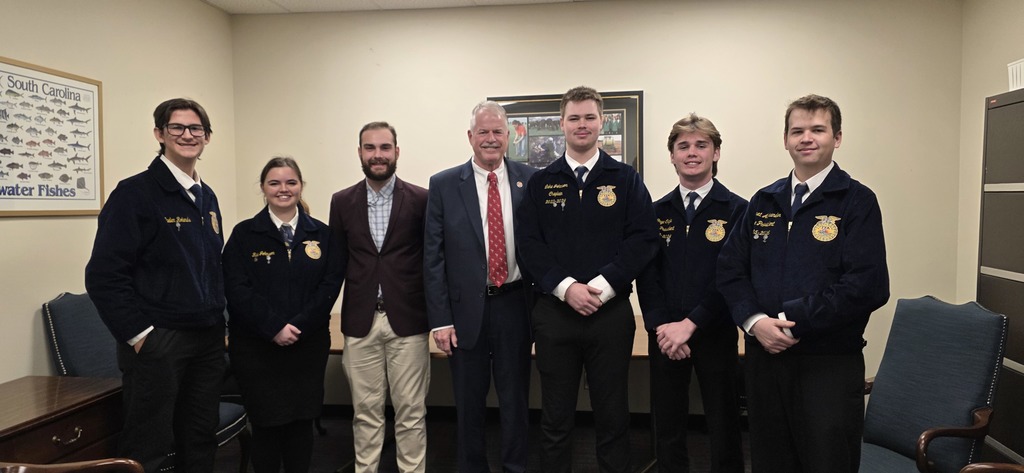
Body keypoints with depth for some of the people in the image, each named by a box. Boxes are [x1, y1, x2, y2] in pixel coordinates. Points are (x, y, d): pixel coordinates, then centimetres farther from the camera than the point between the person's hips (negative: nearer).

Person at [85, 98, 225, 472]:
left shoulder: (207, 198, 12)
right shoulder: (135, 193, -9)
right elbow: (104, 274, -14)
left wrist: (218, 323, 12)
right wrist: (138, 333, -16)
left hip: (208, 341, 7)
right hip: (156, 342, -6)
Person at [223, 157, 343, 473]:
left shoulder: (321, 234, 6)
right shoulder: (244, 234, 1)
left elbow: (330, 285, -2)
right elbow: (237, 289, -7)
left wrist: (298, 326, -14)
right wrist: (275, 327, -17)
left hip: (308, 345, 2)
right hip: (256, 347, -1)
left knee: (301, 423, 10)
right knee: (266, 425, 5)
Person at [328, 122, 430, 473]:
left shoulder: (421, 199, -2)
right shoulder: (342, 202, 6)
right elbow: (337, 262, 9)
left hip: (407, 321, -2)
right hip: (360, 323, 2)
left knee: (411, 412, 6)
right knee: (366, 412, 12)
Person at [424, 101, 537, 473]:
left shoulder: (531, 180, 1)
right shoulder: (444, 185, -1)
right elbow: (433, 256, -2)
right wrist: (441, 319, -6)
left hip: (516, 306, 1)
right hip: (466, 308, 0)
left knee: (516, 399, 13)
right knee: (469, 403, 13)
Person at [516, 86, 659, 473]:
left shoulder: (626, 180, 6)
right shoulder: (540, 183, 7)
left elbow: (643, 240, -3)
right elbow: (528, 244, 0)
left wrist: (602, 286, -13)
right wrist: (566, 287, -13)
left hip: (611, 311, 0)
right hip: (554, 312, 1)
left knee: (612, 416, 10)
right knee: (556, 419, 10)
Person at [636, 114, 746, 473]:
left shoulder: (736, 210, -2)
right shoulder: (657, 212, 8)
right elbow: (646, 274, 2)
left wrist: (690, 324, -16)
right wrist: (661, 326, -11)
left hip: (715, 334, -2)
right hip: (664, 336, 3)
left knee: (724, 428, 9)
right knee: (667, 428, 12)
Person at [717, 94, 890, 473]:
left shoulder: (857, 201, -4)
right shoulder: (764, 202, 11)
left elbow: (867, 286, -15)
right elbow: (730, 268, 7)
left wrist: (791, 323, -16)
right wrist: (755, 321, -10)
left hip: (830, 364, -4)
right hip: (763, 357, 5)